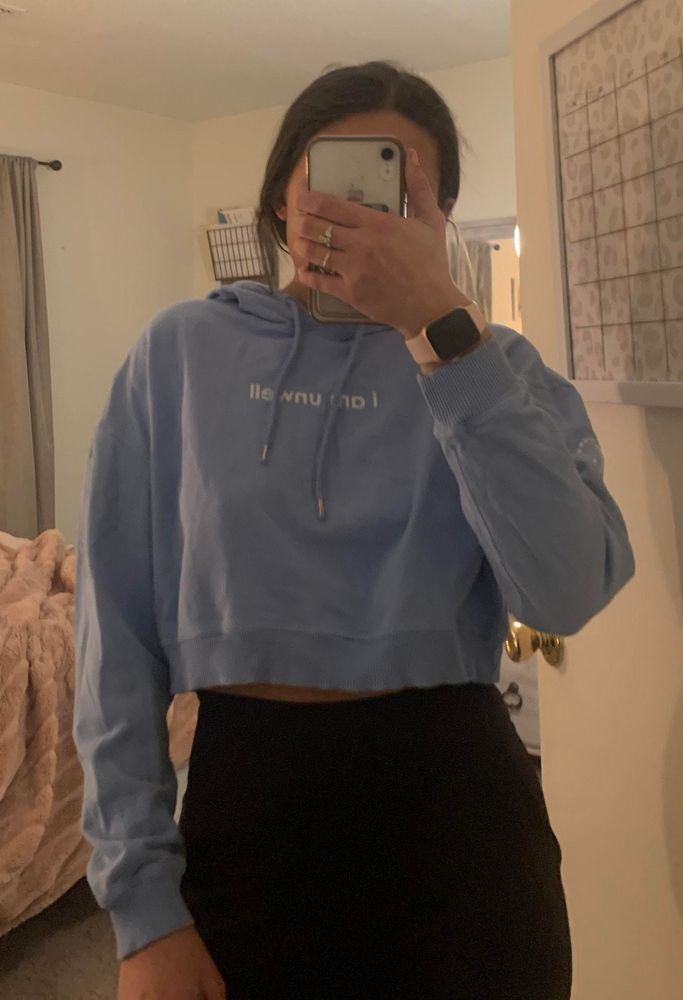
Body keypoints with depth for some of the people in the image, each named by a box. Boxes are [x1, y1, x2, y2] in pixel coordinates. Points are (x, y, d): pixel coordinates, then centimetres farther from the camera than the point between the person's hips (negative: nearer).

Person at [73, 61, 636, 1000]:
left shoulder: (499, 367, 0)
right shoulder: (182, 350, 0)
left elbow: (568, 593, -18)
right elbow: (118, 622, -3)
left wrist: (438, 324, -22)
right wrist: (144, 904, -6)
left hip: (456, 803, 1)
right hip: (245, 797, 0)